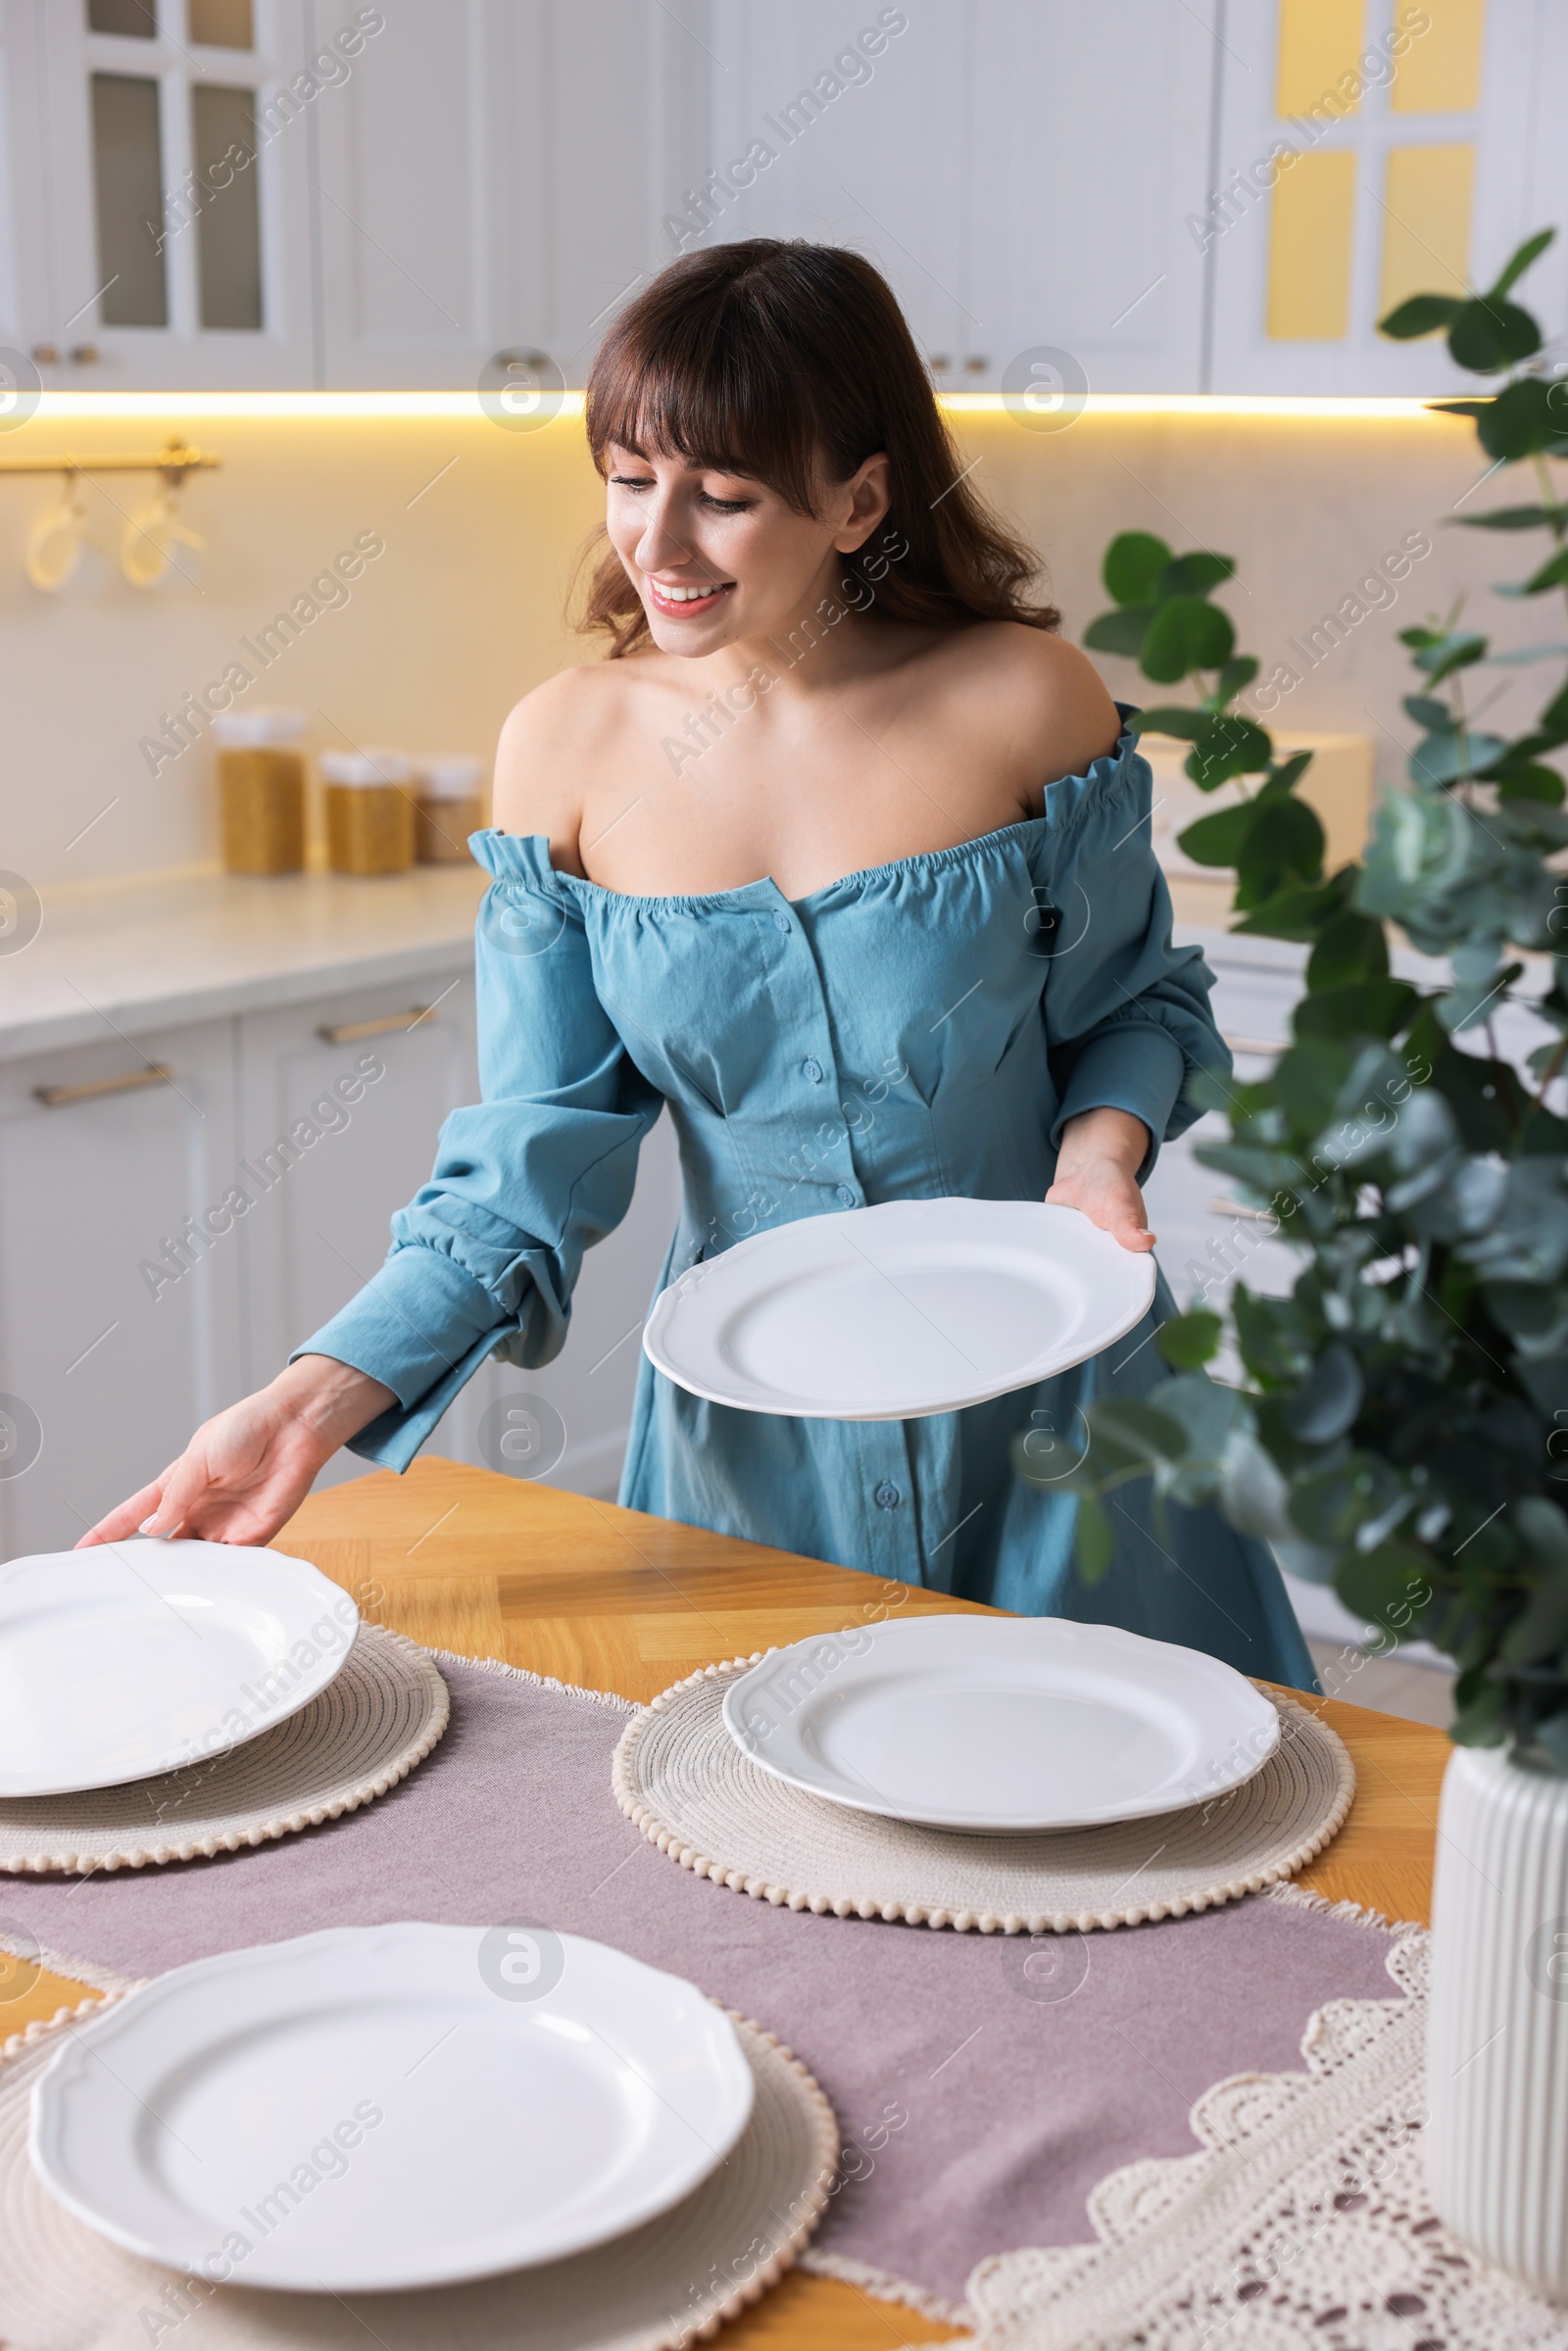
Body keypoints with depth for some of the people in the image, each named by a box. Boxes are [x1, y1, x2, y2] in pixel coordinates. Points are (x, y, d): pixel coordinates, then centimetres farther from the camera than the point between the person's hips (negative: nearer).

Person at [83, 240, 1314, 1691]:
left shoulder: (1021, 701, -13)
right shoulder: (568, 749, -9)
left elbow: (1134, 1000, 3)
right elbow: (536, 1162, -9)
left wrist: (1103, 1141, -19)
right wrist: (318, 1398, -20)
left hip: (1047, 1400, -1)